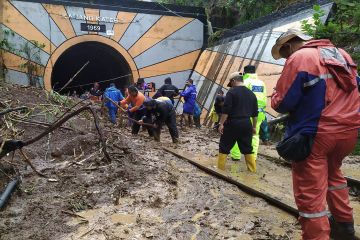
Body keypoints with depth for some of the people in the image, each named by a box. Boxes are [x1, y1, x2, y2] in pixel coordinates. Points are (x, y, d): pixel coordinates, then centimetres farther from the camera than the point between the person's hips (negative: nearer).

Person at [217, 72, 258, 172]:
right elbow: (255, 113, 14)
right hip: (246, 124, 6)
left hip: (233, 123, -5)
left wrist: (221, 123, -10)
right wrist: (254, 126, 21)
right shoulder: (251, 94, 11)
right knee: (247, 148, 13)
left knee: (224, 147, 5)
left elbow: (226, 110, -14)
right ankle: (252, 169, 17)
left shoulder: (232, 92, -8)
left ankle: (220, 168, 8)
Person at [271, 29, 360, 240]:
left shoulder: (299, 58, -10)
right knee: (332, 173, 30)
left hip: (316, 134, -8)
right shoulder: (342, 54, 13)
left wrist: (276, 96, 10)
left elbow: (282, 103, -12)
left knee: (310, 192, 0)